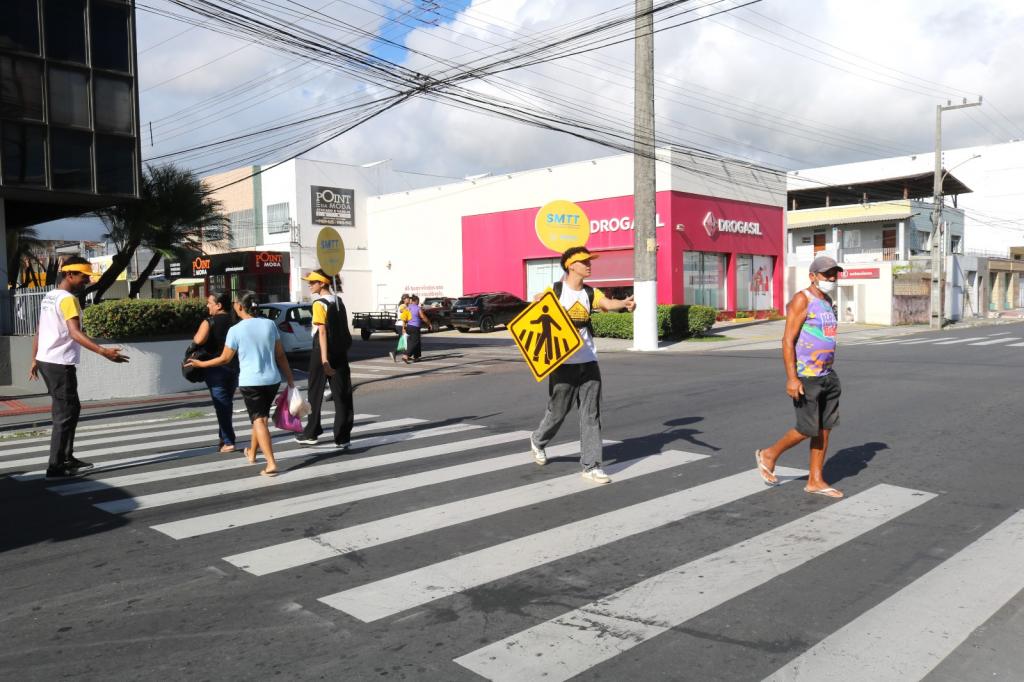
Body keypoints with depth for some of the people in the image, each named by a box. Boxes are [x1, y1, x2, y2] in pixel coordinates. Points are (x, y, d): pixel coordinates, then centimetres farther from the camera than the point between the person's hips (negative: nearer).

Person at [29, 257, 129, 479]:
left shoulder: (48, 297, 13)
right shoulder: (68, 299, -16)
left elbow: (39, 332, 18)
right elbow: (75, 333, -28)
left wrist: (34, 360, 26)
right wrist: (103, 351, -39)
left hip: (45, 361, 10)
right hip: (60, 364, -10)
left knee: (72, 409, 17)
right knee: (64, 414, -4)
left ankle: (67, 459, 22)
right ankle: (55, 467, -1)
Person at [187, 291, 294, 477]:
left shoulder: (235, 330, -10)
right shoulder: (270, 324, 1)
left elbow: (225, 359, -1)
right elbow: (280, 355, 4)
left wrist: (200, 364, 13)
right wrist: (290, 379, 11)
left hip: (250, 382, -4)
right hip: (272, 380, 5)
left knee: (259, 421, -3)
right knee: (261, 417, 21)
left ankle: (271, 464, -13)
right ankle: (252, 453, 40)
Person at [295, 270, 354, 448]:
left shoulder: (319, 304, -12)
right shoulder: (339, 301, 10)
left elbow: (322, 332, -19)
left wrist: (324, 359, -23)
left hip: (322, 353, -6)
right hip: (340, 353, 6)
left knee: (315, 394, 8)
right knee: (342, 396, 4)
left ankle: (311, 433, 17)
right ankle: (342, 437, 4)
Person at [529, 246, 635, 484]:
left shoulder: (590, 293, 6)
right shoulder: (554, 291, -5)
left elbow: (608, 303, -13)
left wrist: (624, 303, -34)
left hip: (588, 362, 4)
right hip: (563, 364, -4)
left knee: (591, 415, 1)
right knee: (557, 411, 8)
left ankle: (591, 466, 7)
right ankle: (538, 441, 38)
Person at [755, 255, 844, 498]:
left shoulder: (828, 302, 14)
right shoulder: (802, 300, -12)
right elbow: (788, 340, -17)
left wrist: (828, 374, 20)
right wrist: (791, 378, -23)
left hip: (827, 376, 8)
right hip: (805, 377, -8)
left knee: (824, 429, 7)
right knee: (808, 429, -5)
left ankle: (815, 481, 15)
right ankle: (769, 455, 17)